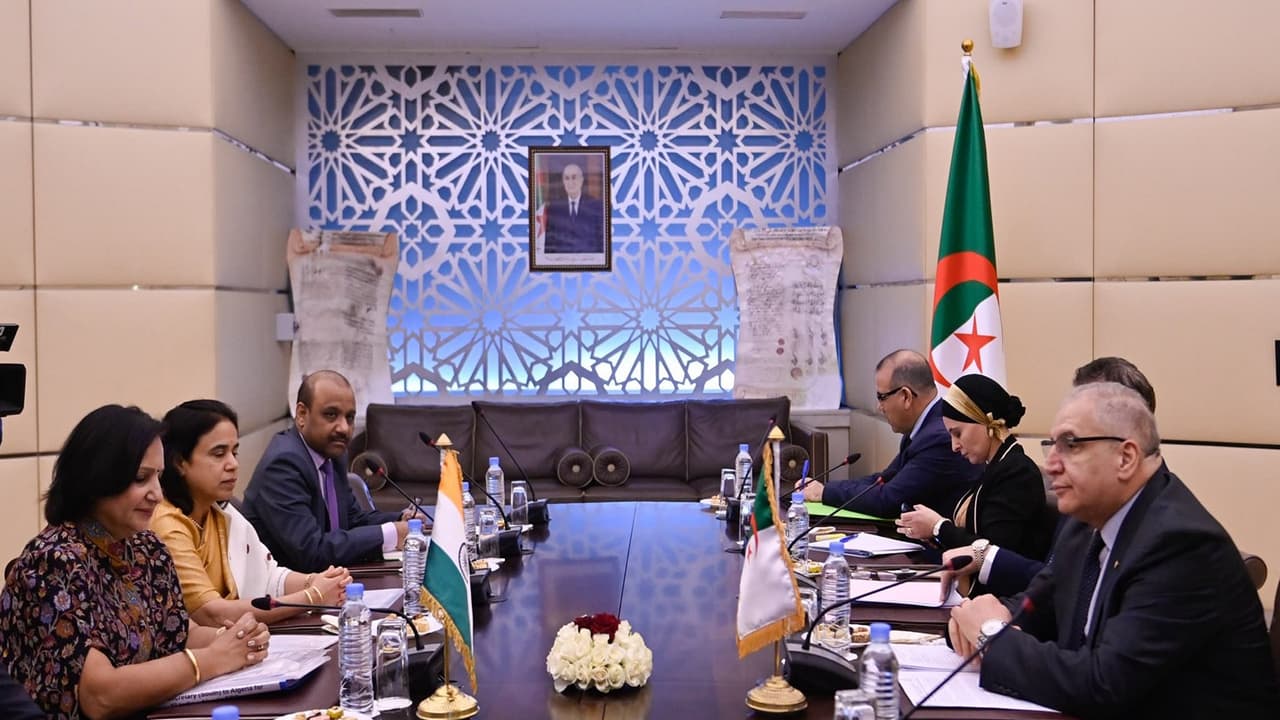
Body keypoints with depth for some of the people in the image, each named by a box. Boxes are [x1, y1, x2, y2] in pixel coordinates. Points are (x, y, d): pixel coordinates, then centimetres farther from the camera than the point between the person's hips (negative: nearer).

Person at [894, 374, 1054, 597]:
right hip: (970, 593, 9)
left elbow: (991, 553, -17)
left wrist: (939, 527, -6)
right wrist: (928, 530, 2)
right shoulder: (995, 470, 17)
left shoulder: (1018, 474, -11)